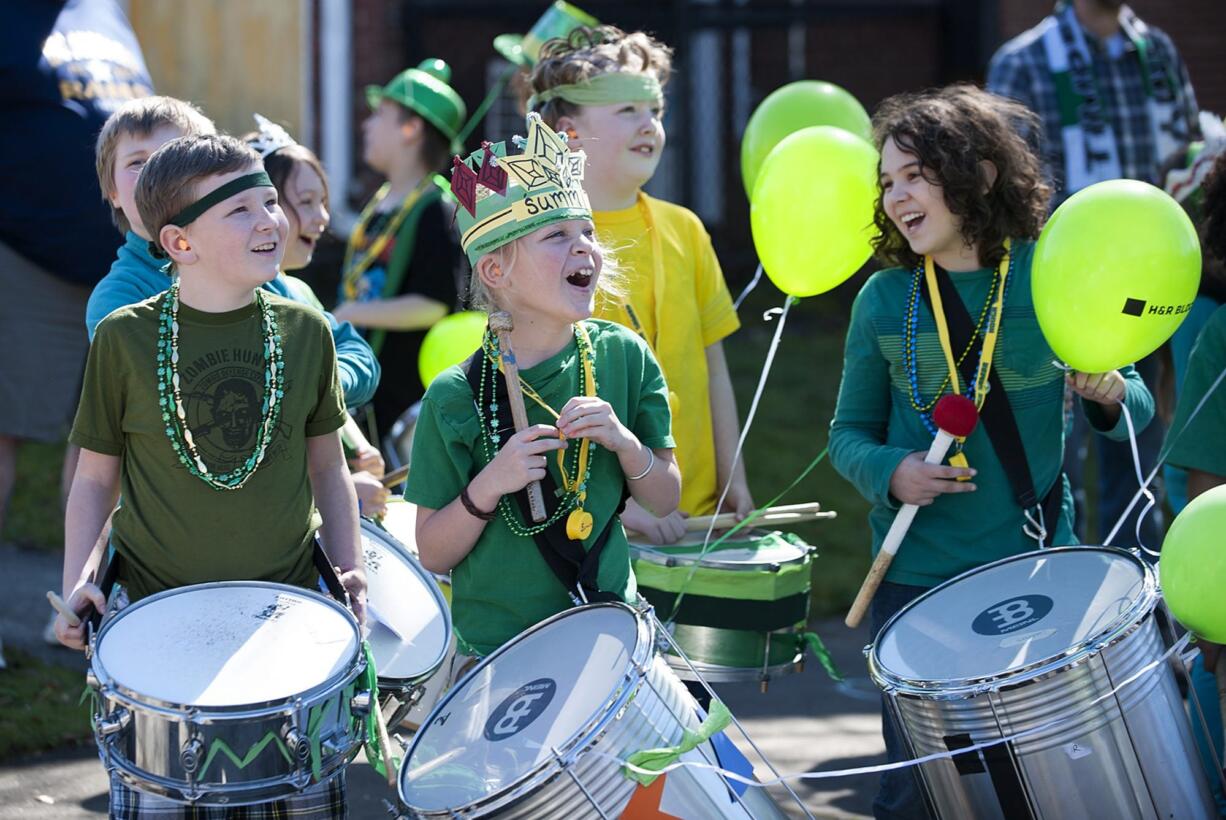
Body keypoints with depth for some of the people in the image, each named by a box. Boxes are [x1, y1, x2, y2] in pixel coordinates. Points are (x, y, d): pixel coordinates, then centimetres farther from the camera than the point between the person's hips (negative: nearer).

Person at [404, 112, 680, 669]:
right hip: (496, 651, -3)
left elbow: (664, 501, 3)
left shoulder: (624, 357, -4)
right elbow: (433, 555, -7)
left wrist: (624, 441, -15)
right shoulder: (457, 398, -13)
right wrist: (488, 487, -24)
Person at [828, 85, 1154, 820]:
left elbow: (1136, 411, 6)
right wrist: (890, 471, -15)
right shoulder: (885, 299, 0)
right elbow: (849, 434, 7)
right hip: (917, 576, 0)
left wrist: (1111, 394, -17)